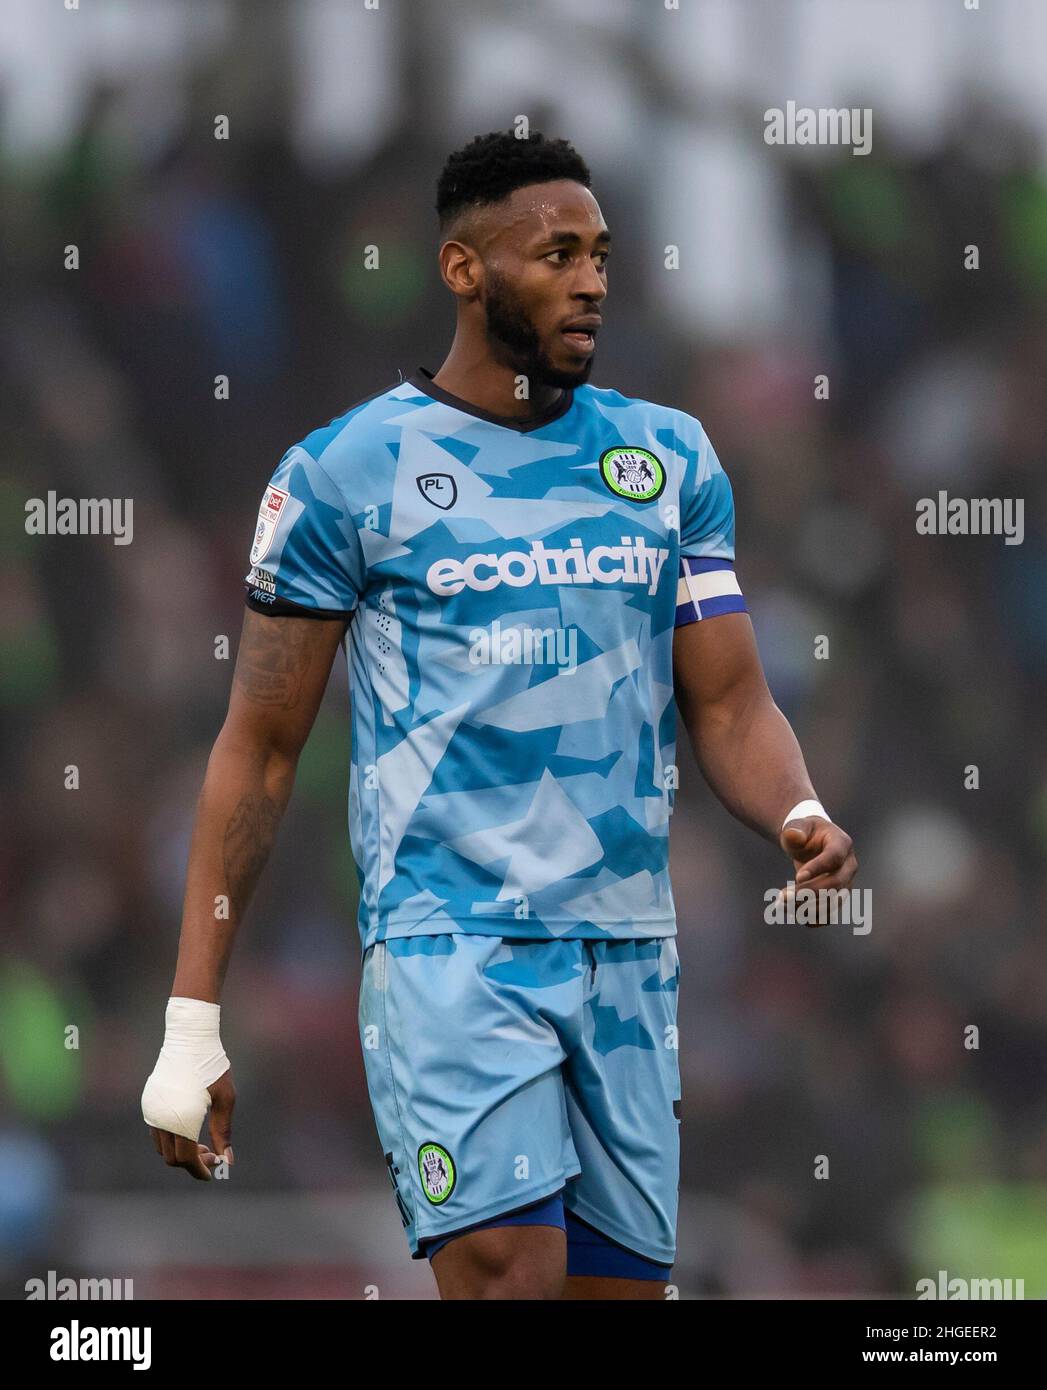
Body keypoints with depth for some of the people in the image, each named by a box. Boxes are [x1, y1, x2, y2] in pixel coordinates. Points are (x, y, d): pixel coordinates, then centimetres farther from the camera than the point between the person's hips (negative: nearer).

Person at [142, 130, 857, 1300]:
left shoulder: (671, 459, 10)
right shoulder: (343, 473, -2)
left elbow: (727, 701, 12)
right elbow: (260, 748, 1)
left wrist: (796, 814, -13)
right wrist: (191, 1017, -2)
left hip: (631, 955, 5)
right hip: (449, 945, -5)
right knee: (510, 1277, -21)